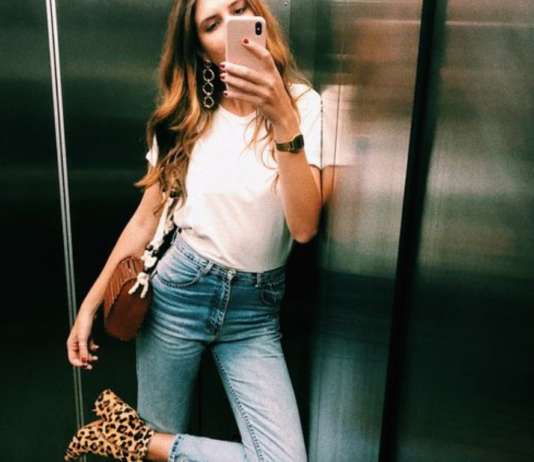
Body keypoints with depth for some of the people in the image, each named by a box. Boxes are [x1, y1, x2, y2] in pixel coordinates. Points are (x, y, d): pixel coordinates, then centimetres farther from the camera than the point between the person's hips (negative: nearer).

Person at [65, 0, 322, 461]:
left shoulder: (300, 102, -6)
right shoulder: (184, 116, 2)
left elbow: (304, 227, -16)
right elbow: (147, 219, 7)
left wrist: (283, 120, -26)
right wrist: (90, 303, 5)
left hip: (256, 306, 0)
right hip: (178, 290, 1)